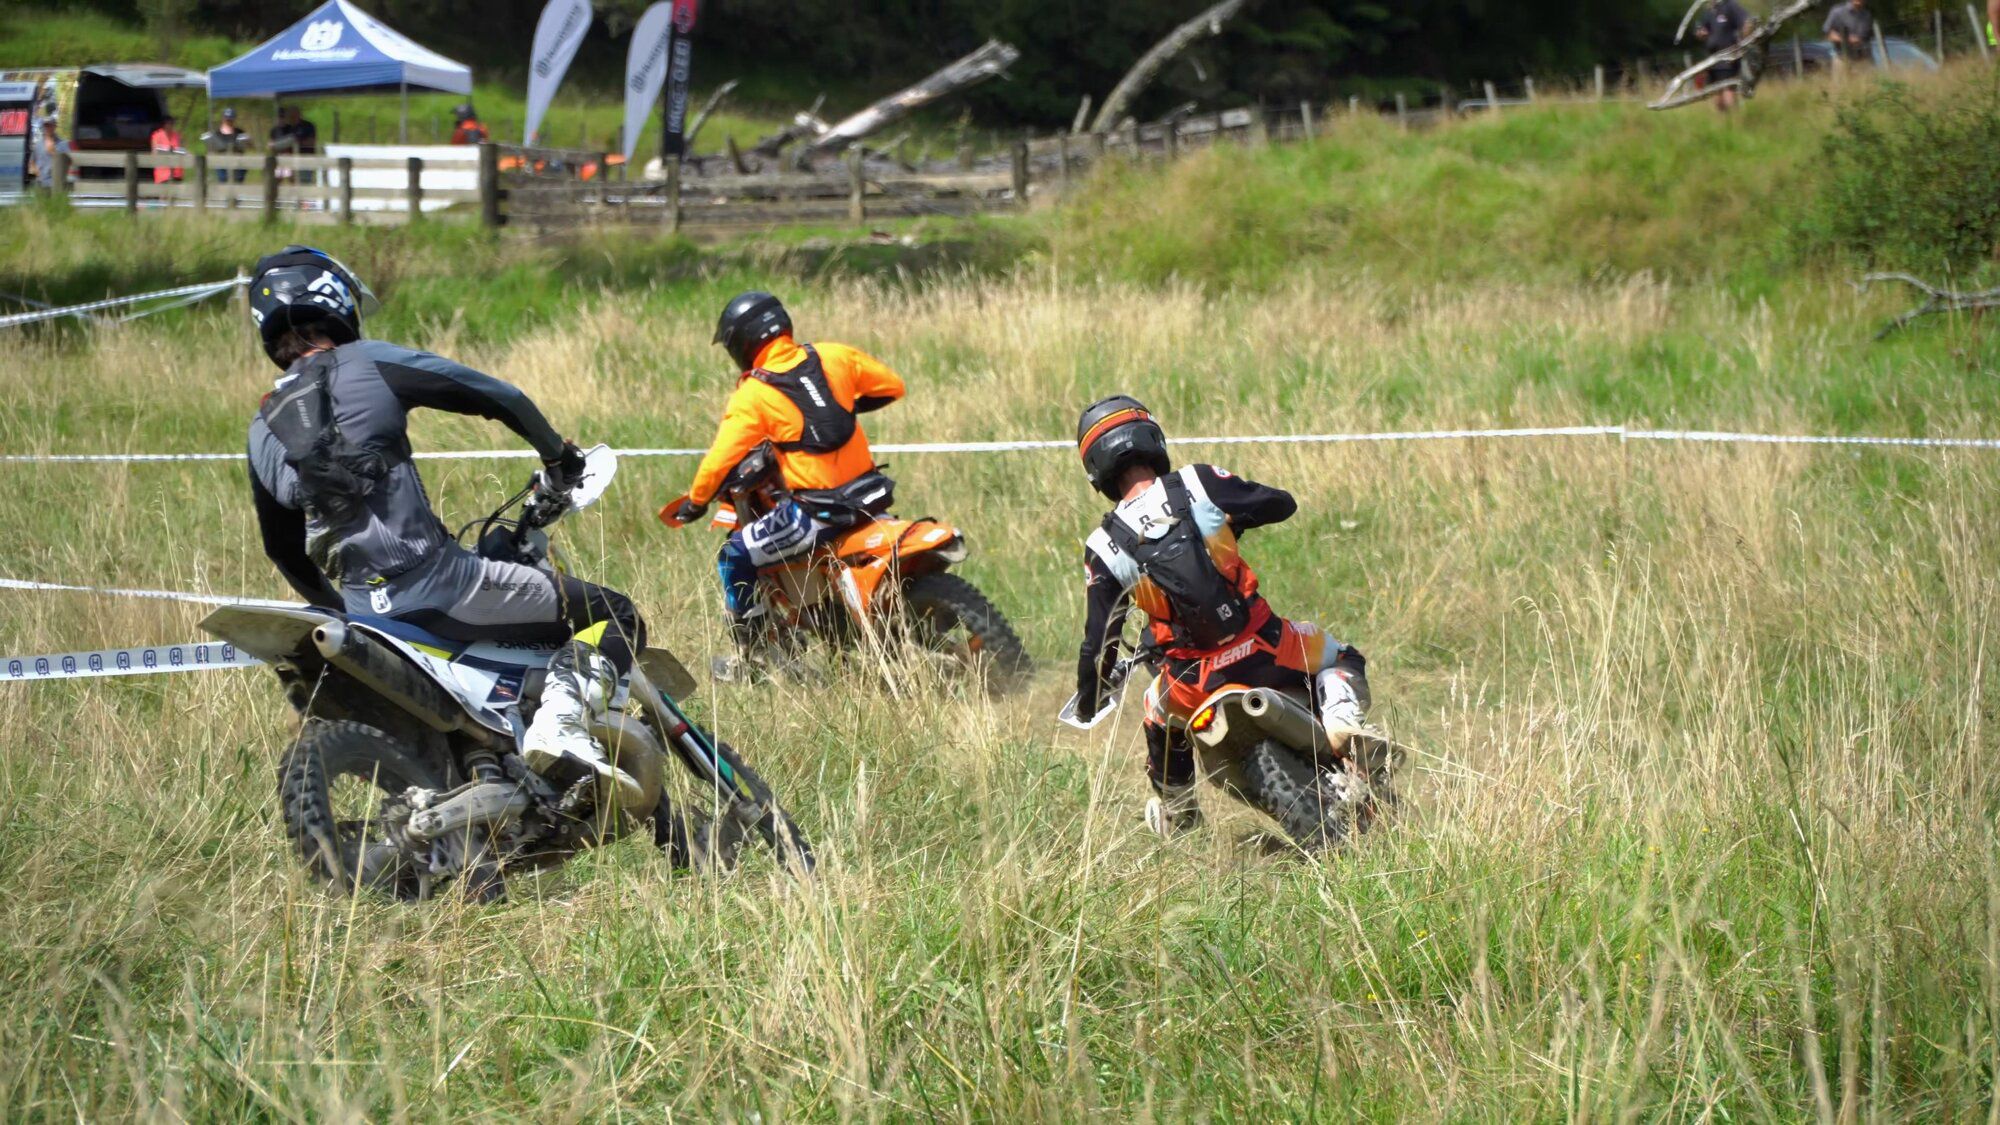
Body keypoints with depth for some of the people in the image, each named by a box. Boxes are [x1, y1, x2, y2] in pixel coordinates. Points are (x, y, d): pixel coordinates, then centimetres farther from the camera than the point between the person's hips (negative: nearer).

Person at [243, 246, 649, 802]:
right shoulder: (367, 364, -2)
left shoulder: (262, 431, 14)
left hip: (361, 608, 6)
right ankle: (561, 723, -23)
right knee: (612, 615, -1)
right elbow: (499, 397, 0)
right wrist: (558, 455, 17)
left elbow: (283, 549, 23)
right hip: (434, 583, -6)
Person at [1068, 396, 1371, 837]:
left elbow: (1098, 640, 0)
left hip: (1197, 681, 1)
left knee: (1160, 718, 35)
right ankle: (1342, 716, -4)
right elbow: (1282, 504, 3)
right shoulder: (1197, 485, -7)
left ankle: (1176, 816, 52)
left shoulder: (1104, 549, -4)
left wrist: (1088, 700, 17)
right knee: (1337, 659, 27)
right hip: (1264, 651, -1)